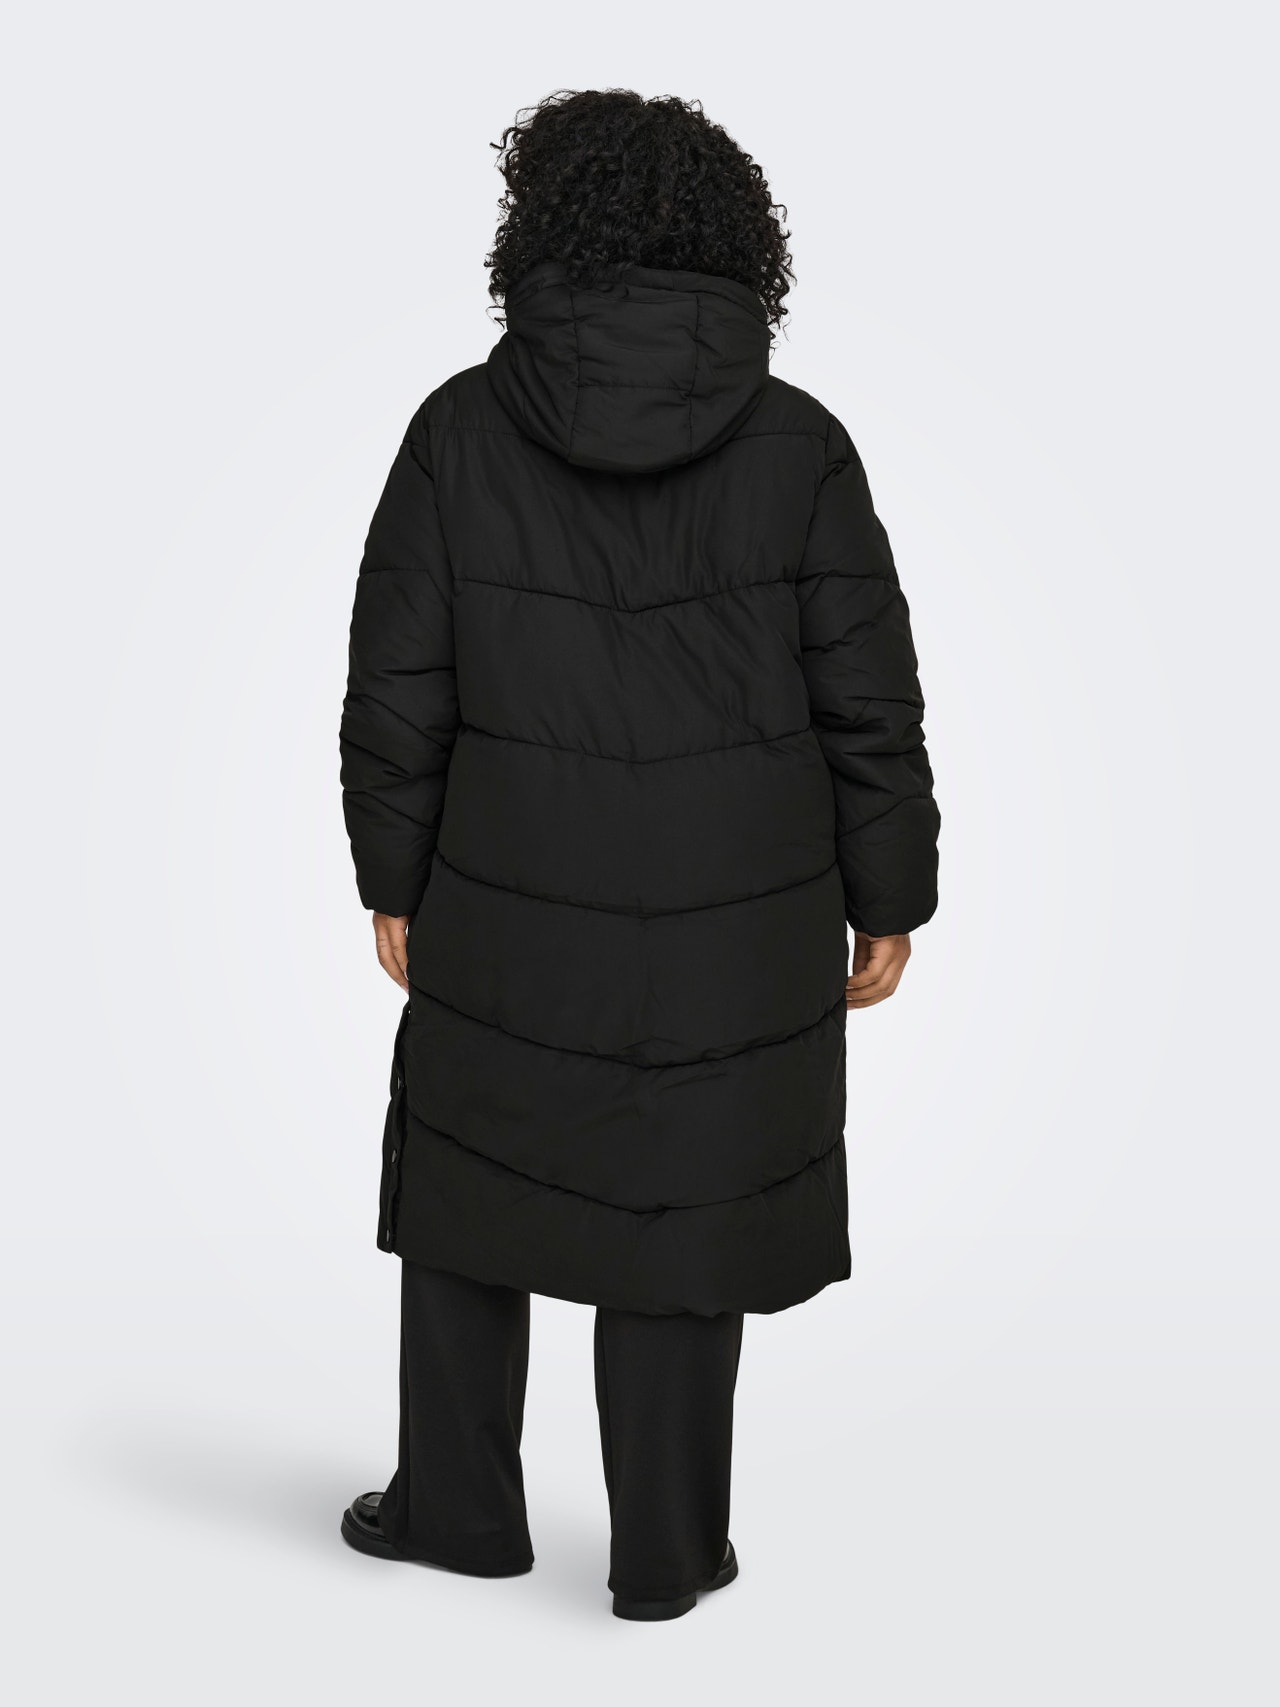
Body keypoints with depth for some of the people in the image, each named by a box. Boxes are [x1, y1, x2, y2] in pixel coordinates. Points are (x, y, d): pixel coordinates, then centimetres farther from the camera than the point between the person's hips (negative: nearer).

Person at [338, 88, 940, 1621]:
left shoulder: (462, 427, -7)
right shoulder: (797, 445, -8)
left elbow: (398, 687, -5)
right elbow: (869, 704, -6)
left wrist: (392, 881, 7)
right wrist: (887, 903, 4)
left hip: (506, 912, 0)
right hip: (734, 922, 0)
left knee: (465, 1175, 19)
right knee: (680, 1210, 12)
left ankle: (457, 1502, 31)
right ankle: (664, 1552, 22)